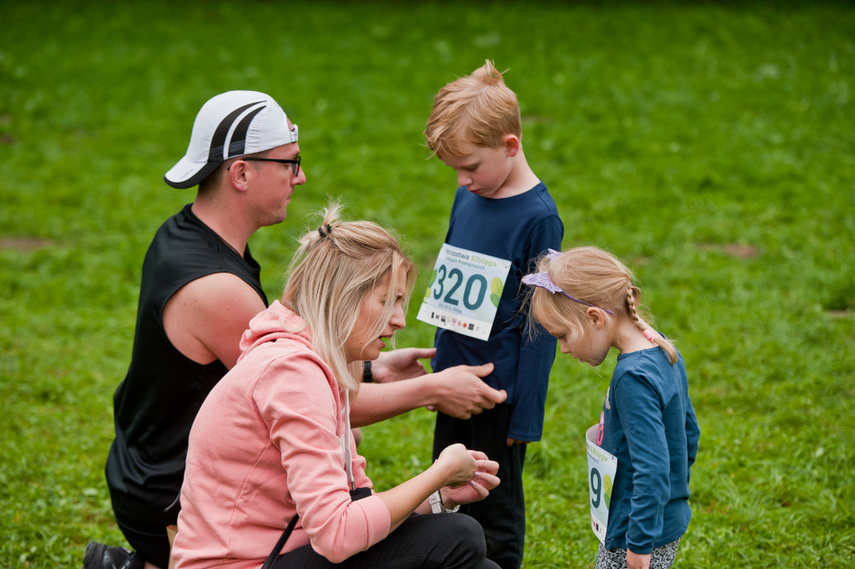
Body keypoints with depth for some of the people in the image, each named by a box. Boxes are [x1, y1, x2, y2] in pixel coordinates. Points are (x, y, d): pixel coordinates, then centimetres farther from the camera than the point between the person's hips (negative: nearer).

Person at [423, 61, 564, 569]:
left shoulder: (538, 217, -17)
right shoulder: (469, 197, 5)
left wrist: (525, 415, -16)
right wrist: (441, 371, 17)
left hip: (499, 393, -8)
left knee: (494, 511, 4)